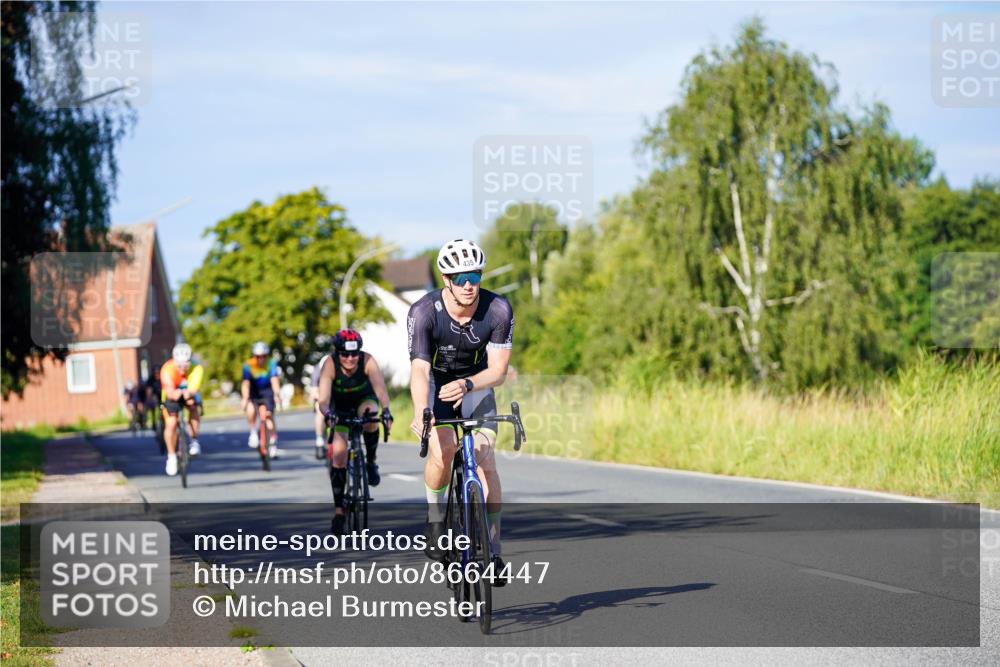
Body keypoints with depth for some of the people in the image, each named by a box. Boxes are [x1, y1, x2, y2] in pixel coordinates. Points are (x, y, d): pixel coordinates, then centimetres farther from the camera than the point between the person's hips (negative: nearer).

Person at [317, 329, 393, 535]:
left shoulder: (368, 361, -30)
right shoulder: (330, 364, -30)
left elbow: (380, 388, -42)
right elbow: (323, 399, -38)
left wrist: (386, 411, -61)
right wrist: (328, 413, -60)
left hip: (364, 400, 0)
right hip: (340, 407, 0)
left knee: (370, 416, -36)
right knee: (338, 453, -14)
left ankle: (371, 462, -11)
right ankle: (338, 510, -7)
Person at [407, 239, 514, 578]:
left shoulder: (498, 310, -23)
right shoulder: (423, 311, -28)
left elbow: (498, 370, -21)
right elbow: (419, 370, -36)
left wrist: (465, 385, -42)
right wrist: (420, 412, -55)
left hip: (476, 385, 1)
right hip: (435, 385, -1)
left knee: (485, 460, -15)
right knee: (442, 451, -26)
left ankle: (492, 548, -7)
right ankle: (435, 518, 0)